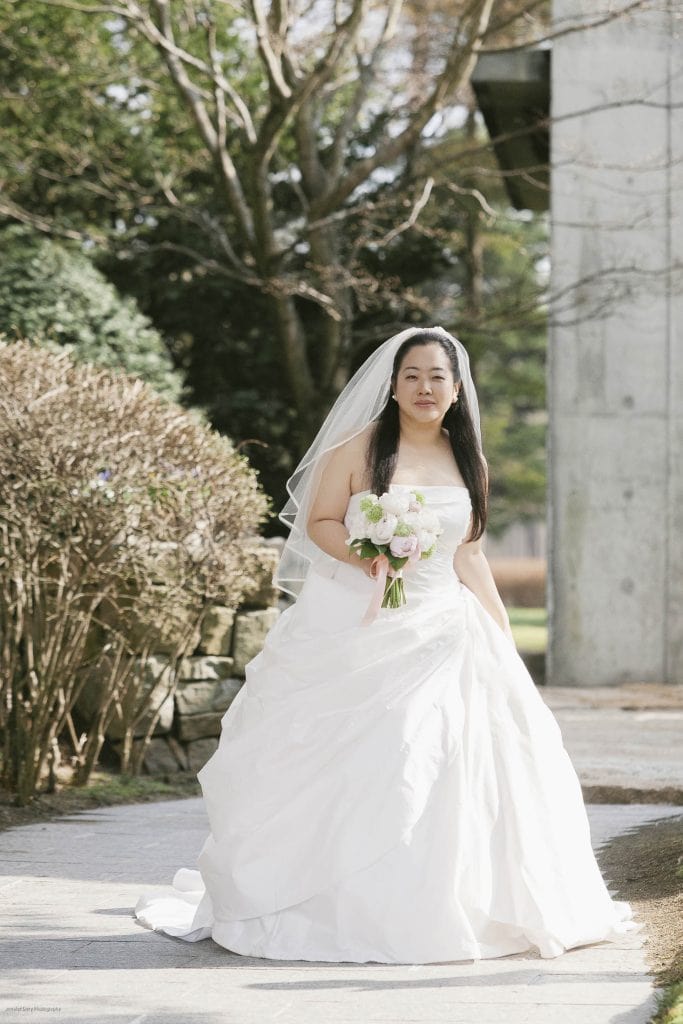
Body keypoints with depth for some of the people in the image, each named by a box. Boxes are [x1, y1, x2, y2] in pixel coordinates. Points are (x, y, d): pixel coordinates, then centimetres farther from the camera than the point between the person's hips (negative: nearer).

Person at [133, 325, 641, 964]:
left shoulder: (468, 462, 12)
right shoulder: (358, 448, -2)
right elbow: (319, 522, -2)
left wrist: (503, 635, 15)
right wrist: (367, 557, -21)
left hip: (441, 629, 4)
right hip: (356, 626, -4)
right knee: (343, 764, -4)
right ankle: (327, 905, 6)